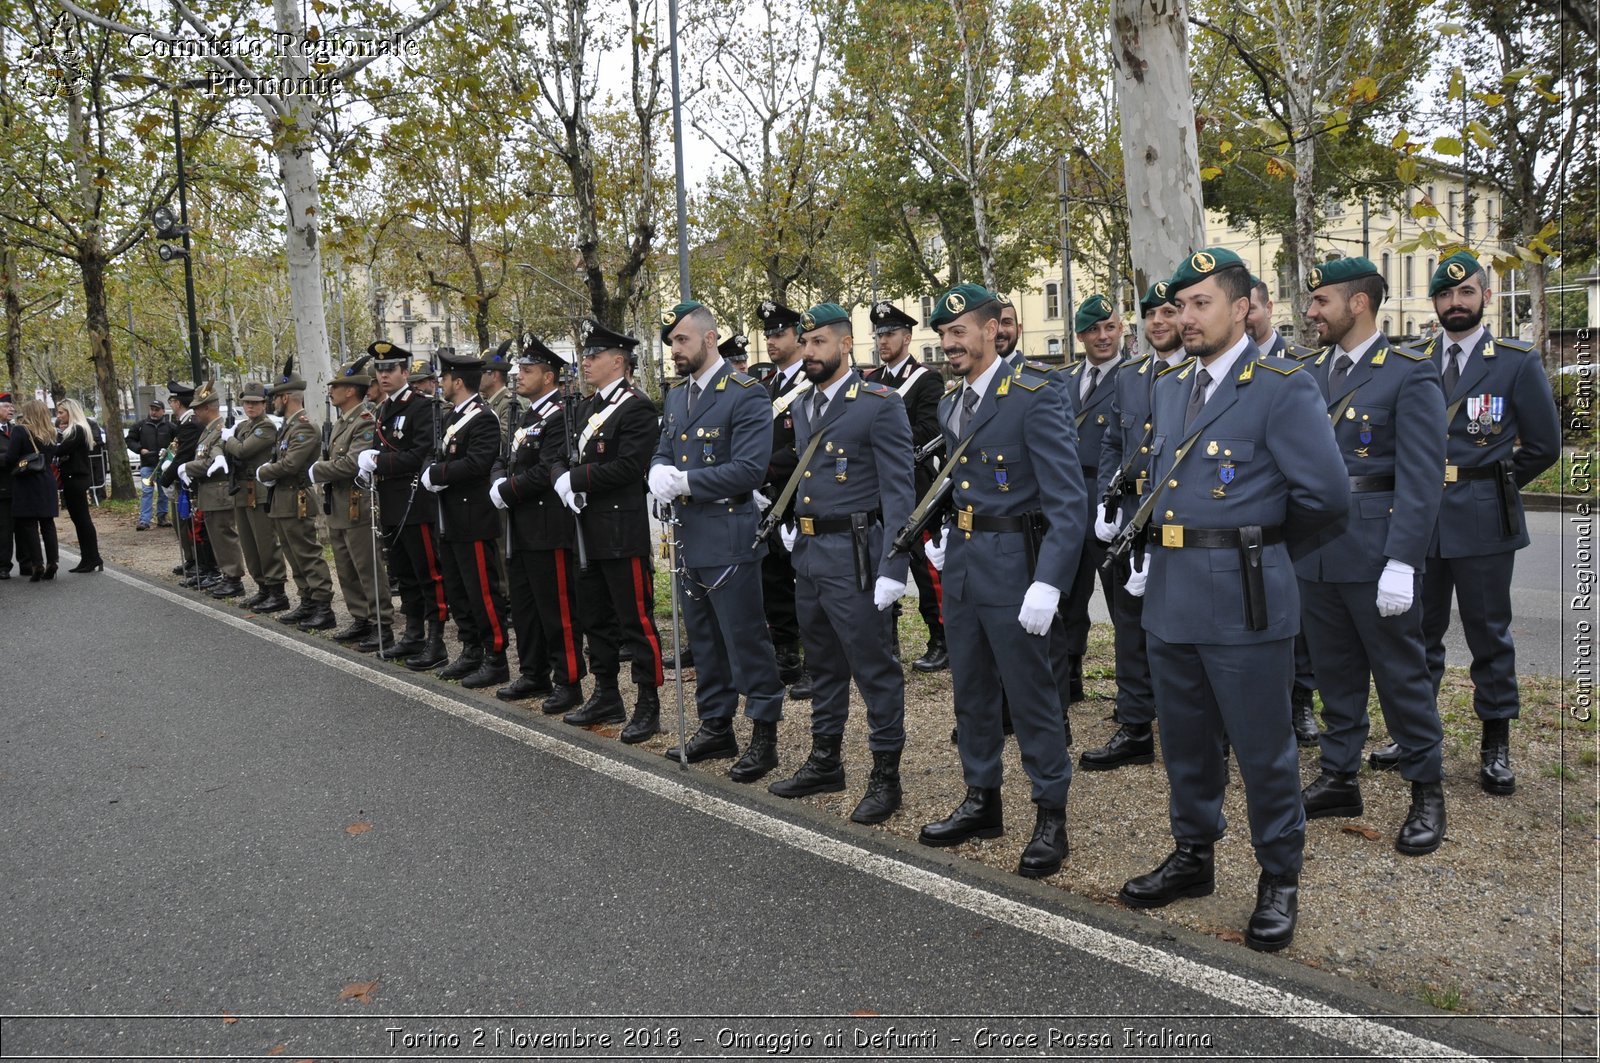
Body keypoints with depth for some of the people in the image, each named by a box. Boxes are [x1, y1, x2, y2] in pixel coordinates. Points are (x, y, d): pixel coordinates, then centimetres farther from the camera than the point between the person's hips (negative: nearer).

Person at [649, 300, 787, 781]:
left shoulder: (746, 395, -12)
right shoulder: (676, 396, 13)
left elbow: (749, 468, -20)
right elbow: (663, 452, 16)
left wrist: (685, 481, -20)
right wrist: (659, 472, -8)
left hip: (729, 542, -8)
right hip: (688, 539, 8)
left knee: (745, 639, -2)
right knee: (703, 641, 16)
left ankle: (764, 733, 10)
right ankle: (716, 726, 29)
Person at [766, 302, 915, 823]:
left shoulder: (880, 404, -11)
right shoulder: (801, 408, 13)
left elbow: (898, 491, -15)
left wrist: (892, 570, -19)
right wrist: (791, 524, 12)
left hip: (853, 555, -8)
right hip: (807, 552, 8)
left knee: (874, 667, 1)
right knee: (823, 665, 19)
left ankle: (885, 775, 14)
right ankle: (825, 761, 33)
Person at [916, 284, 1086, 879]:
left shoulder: (1035, 399, -14)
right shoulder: (950, 405, 11)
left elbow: (1068, 501, -19)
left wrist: (1049, 584, -25)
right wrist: (941, 539, 11)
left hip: (1013, 564, -8)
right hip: (961, 562, 8)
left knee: (1031, 694, 2)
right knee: (971, 689, 16)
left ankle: (1050, 818, 17)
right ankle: (982, 801, 32)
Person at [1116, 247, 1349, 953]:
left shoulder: (1282, 388, -9)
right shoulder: (1169, 387, 13)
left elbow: (1326, 495, -13)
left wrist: (1260, 543, 1)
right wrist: (1155, 549, 8)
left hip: (1242, 598, -7)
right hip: (1170, 595, 7)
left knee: (1263, 748, 6)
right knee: (1184, 740, 18)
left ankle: (1279, 880, 24)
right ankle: (1193, 856, 36)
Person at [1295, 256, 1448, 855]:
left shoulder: (1409, 374, -8)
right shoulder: (1307, 375, 10)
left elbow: (1421, 479, -13)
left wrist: (1401, 563, -19)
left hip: (1375, 555, -5)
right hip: (1314, 553, 6)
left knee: (1401, 674, 5)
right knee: (1335, 672, 15)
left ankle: (1426, 790, 21)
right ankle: (1339, 779, 28)